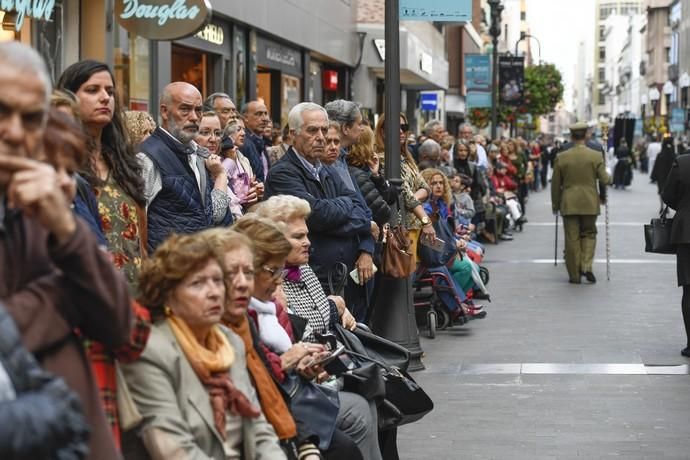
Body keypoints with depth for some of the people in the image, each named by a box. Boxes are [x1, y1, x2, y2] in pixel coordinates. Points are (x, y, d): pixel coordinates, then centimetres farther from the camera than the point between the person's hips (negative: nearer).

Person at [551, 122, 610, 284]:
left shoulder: (561, 157, -2)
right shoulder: (596, 156, -5)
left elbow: (555, 183, 2)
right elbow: (604, 179, -4)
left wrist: (555, 204, 13)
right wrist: (603, 196, 16)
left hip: (569, 203, 0)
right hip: (590, 203, 0)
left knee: (572, 238, 5)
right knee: (589, 234, 15)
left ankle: (575, 275, 7)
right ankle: (586, 266, -4)